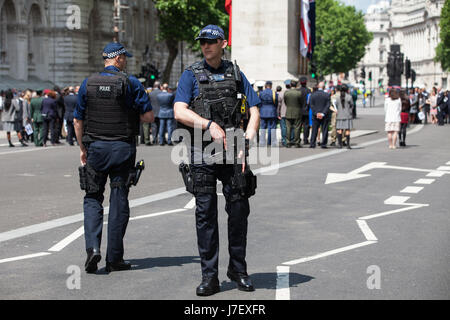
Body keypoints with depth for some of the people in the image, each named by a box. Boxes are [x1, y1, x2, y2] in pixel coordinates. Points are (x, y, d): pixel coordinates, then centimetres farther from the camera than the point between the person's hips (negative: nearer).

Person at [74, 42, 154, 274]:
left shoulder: (88, 83, 4)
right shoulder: (130, 83, -5)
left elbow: (78, 120, 6)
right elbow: (148, 116, -6)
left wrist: (82, 148, 16)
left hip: (95, 148, 2)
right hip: (123, 148, -2)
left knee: (92, 198, 11)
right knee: (118, 201, 4)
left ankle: (93, 247, -9)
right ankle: (114, 259, 7)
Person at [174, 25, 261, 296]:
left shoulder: (236, 74, 12)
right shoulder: (191, 75, 6)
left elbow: (254, 111, 9)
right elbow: (180, 112, -6)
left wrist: (246, 141, -7)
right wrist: (210, 124, -18)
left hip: (233, 151, 2)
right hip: (203, 152, -1)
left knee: (239, 208, 3)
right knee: (205, 212, -1)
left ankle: (238, 269, 18)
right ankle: (209, 276, 5)